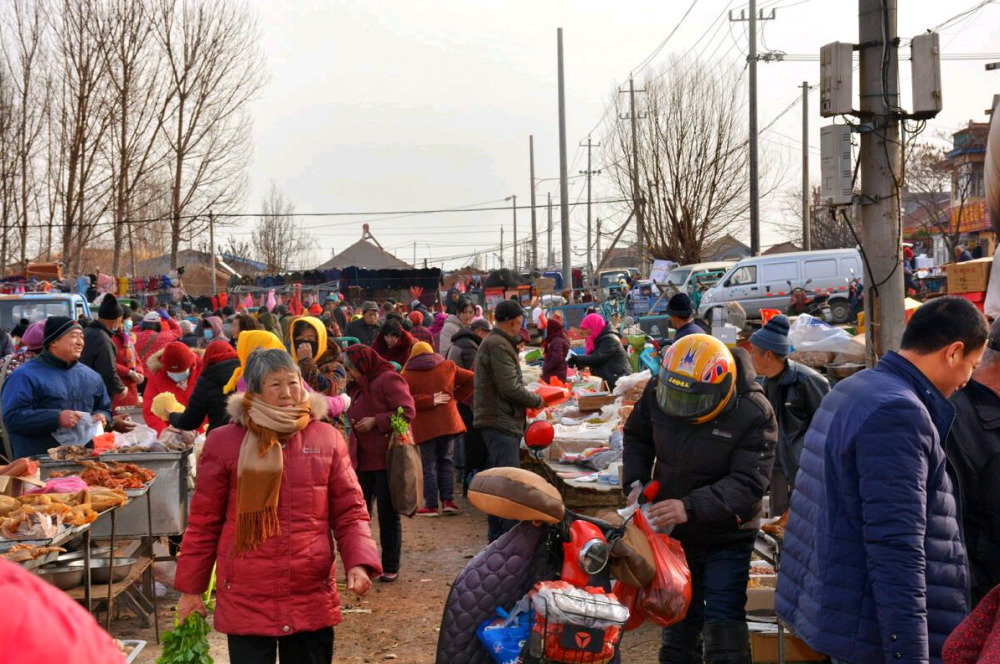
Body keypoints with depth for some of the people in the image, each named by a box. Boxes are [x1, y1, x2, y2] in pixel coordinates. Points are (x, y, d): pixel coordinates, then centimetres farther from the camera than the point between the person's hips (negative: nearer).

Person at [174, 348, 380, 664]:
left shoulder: (327, 439, 3)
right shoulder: (223, 442, -1)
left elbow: (350, 512, 5)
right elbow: (204, 522, 5)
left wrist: (359, 563, -10)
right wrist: (191, 588, 7)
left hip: (313, 600, 2)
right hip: (245, 602, -1)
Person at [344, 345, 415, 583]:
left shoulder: (389, 379, -10)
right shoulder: (359, 386, 17)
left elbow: (408, 411, -19)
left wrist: (375, 421, -18)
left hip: (387, 458, -8)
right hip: (363, 460, 8)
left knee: (388, 515, 0)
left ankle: (391, 567, 11)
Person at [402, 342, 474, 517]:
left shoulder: (408, 375, -2)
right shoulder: (448, 366, 8)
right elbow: (470, 379, 11)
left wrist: (430, 400, -10)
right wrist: (456, 396, 13)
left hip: (425, 426, -3)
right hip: (448, 422, 3)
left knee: (429, 465, 3)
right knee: (446, 461, 13)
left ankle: (431, 505, 1)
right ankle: (448, 500, 5)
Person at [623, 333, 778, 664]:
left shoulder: (754, 414, -24)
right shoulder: (657, 391, -12)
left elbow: (748, 484, -28)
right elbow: (637, 436, 8)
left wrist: (691, 507, -40)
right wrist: (635, 482, -8)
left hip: (726, 537, -4)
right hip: (673, 532, 4)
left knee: (724, 624, -6)